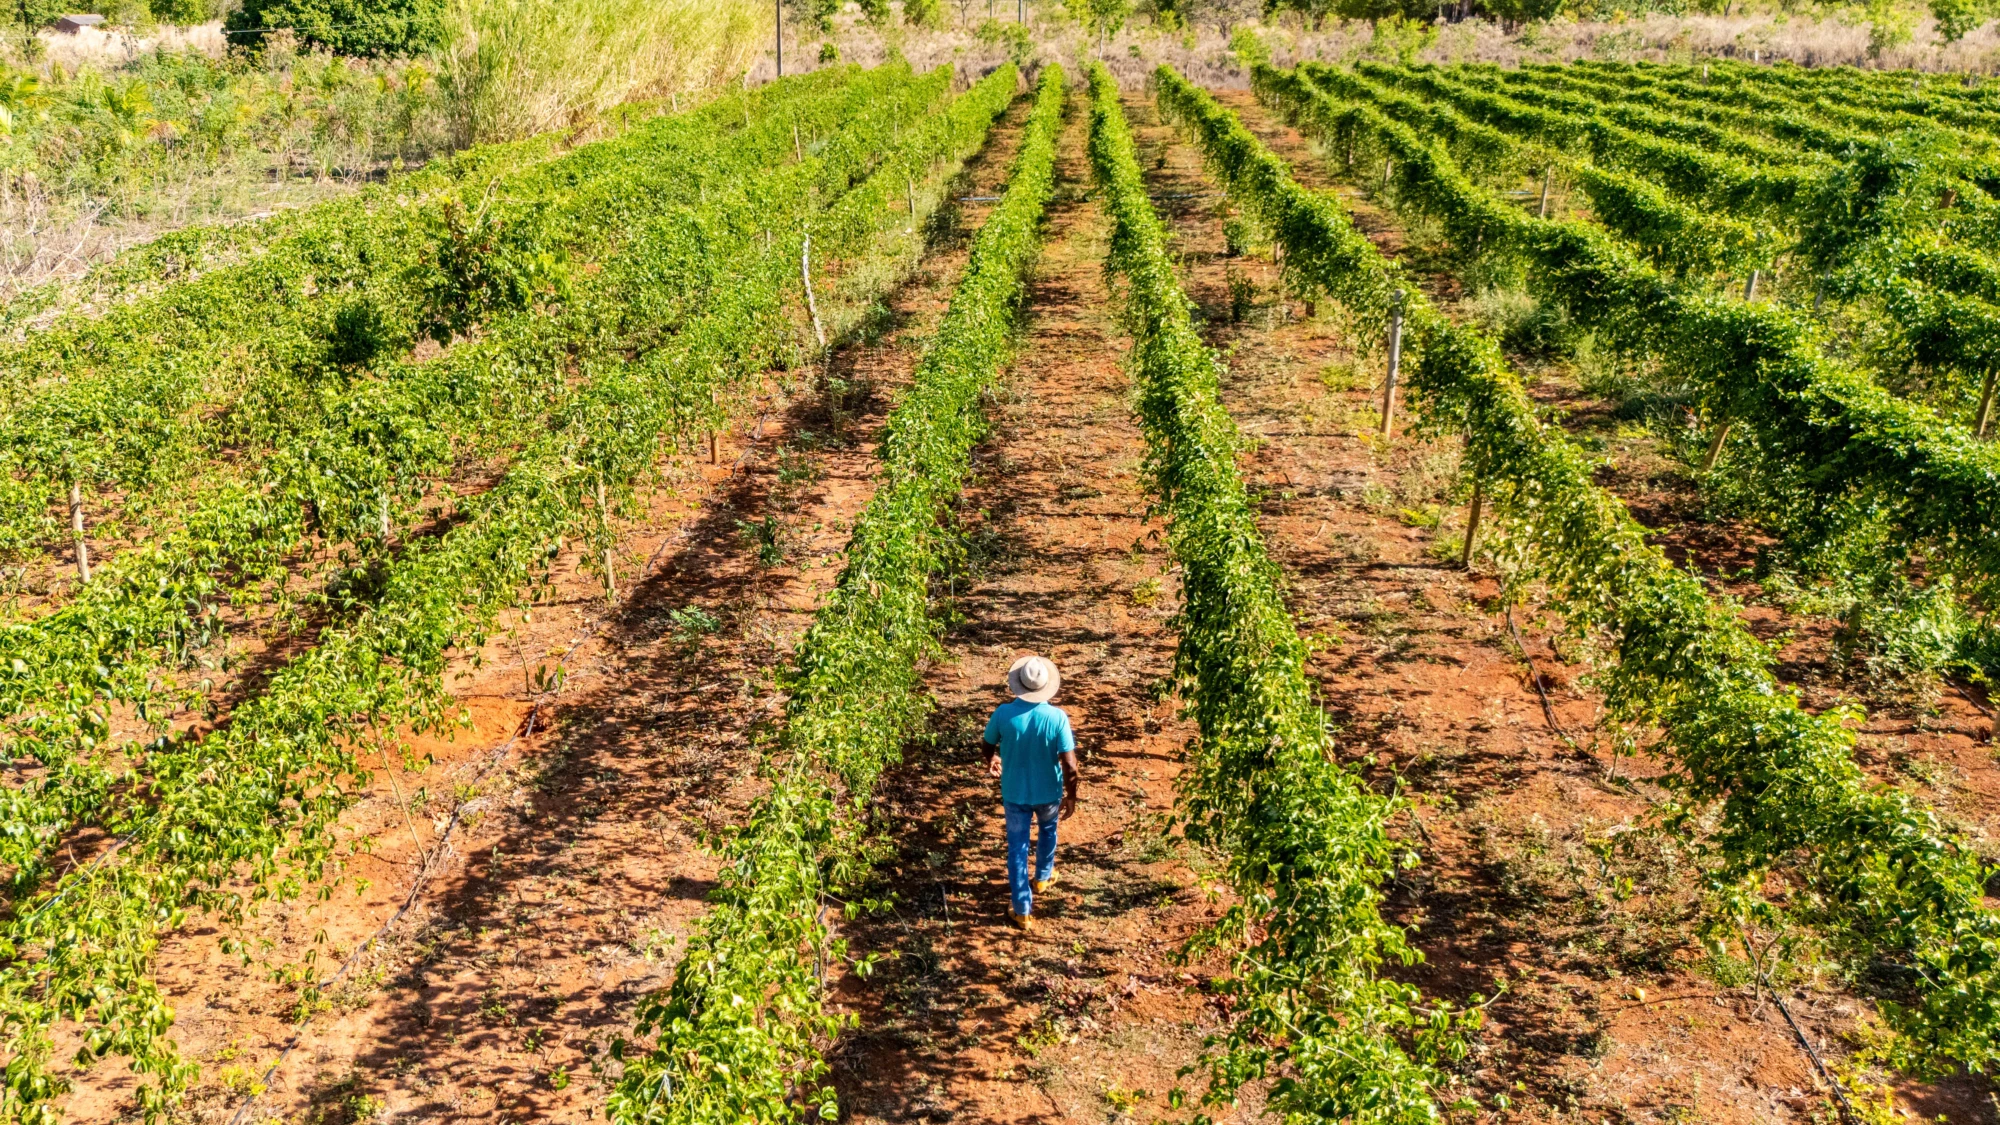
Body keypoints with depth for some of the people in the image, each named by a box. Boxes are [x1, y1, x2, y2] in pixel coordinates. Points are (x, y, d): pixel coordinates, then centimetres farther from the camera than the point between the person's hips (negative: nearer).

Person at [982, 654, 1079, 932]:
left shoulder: (1003, 714, -20)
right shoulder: (1057, 717, -24)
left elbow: (989, 745, 0)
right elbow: (1070, 766, -22)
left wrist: (991, 760, 23)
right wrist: (1071, 796, -5)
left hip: (1014, 793, 0)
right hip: (1049, 792, 0)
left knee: (1017, 847, 14)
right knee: (1047, 831, 31)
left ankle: (1022, 910, 18)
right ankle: (1043, 878, 53)